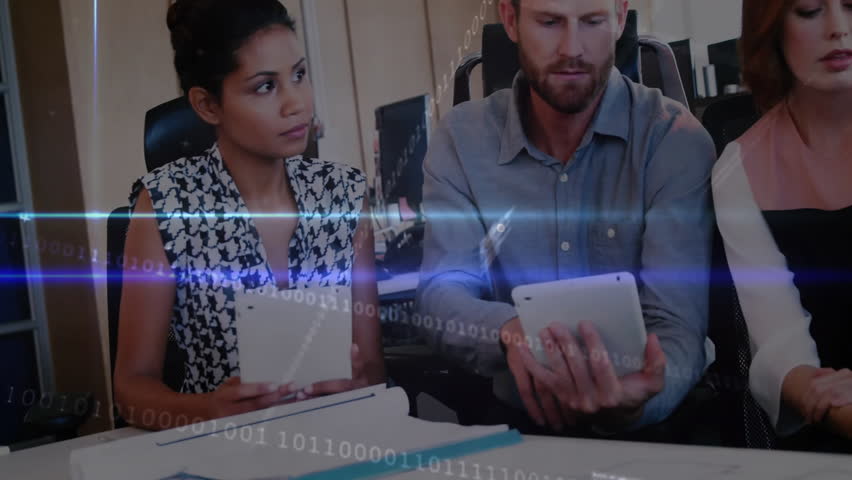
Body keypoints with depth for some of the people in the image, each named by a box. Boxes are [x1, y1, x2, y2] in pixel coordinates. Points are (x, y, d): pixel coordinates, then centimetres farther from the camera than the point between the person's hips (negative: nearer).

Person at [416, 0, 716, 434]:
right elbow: (441, 294, -8)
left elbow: (676, 323, -15)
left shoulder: (674, 138, -8)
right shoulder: (462, 138, 0)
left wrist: (633, 404, -36)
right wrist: (511, 332, -30)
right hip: (518, 425, 1)